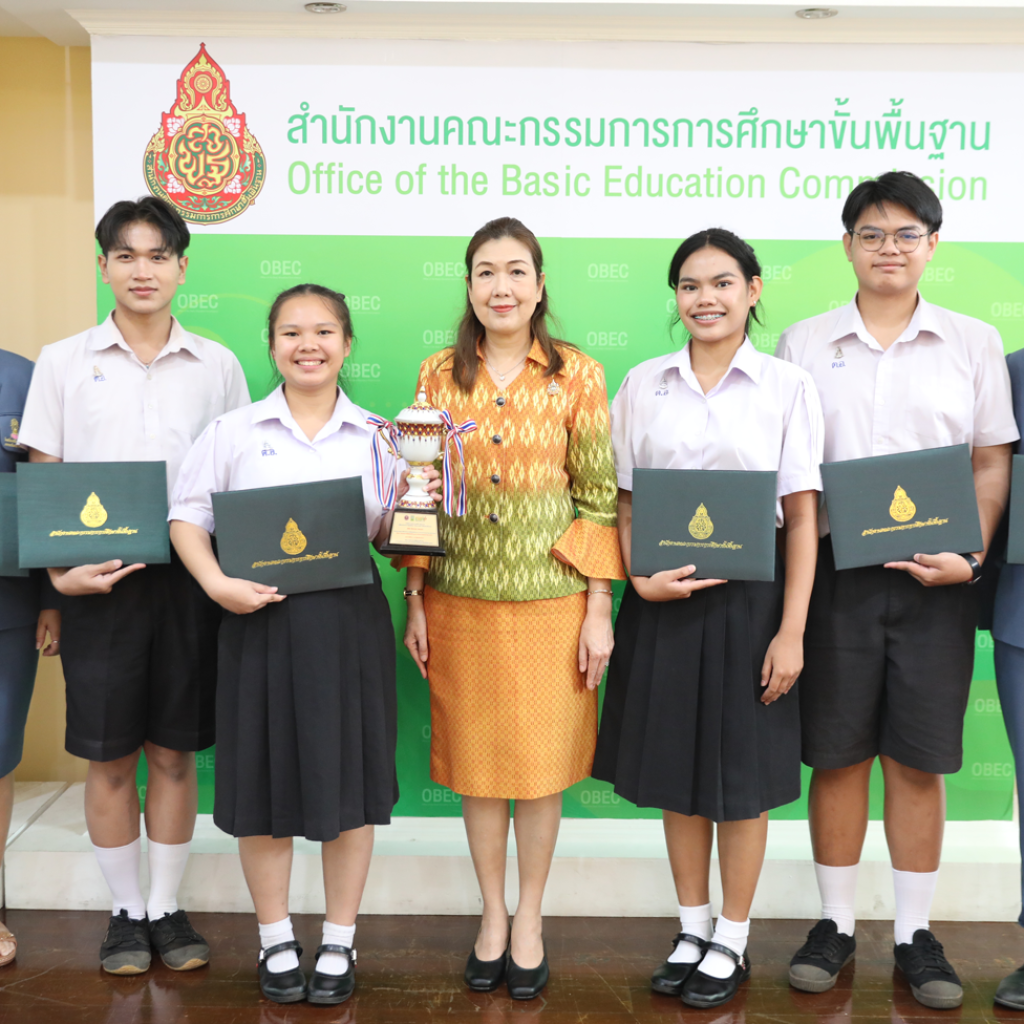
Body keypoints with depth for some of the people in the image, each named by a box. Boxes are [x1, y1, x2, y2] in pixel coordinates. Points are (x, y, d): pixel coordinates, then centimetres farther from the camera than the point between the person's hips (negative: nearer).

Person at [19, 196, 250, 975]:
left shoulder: (217, 365, 6)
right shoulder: (64, 362, 5)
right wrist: (60, 574, -9)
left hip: (189, 575, 1)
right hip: (99, 581, 0)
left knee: (174, 752, 9)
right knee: (110, 758, 7)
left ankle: (168, 907, 25)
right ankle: (127, 911, 24)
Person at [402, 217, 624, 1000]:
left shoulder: (578, 375, -1)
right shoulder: (439, 375, 4)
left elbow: (600, 496, -1)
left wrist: (599, 609, -5)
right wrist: (415, 601, 4)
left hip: (551, 600, -2)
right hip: (460, 601, 2)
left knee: (541, 763, 8)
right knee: (474, 761, 11)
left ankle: (529, 919, 29)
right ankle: (492, 914, 31)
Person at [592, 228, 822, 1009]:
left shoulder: (787, 386, -2)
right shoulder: (643, 384, 4)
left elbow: (802, 516, -4)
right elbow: (624, 502, 6)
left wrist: (792, 630, -9)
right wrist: (639, 578, -11)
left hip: (748, 599, -2)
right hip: (662, 601, 3)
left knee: (741, 777, 7)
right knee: (675, 771, 12)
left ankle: (732, 943, 26)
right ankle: (691, 930, 31)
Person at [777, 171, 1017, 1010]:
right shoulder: (802, 344, 7)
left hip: (934, 578, 0)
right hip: (833, 572, 0)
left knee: (918, 760, 6)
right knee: (836, 754, 7)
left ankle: (916, 933, 20)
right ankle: (836, 923, 22)